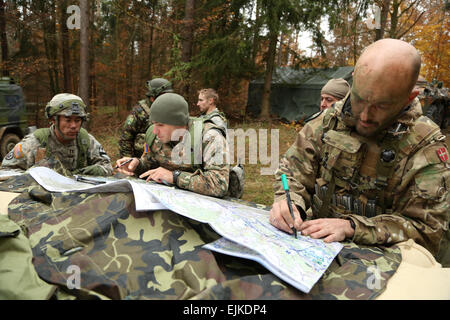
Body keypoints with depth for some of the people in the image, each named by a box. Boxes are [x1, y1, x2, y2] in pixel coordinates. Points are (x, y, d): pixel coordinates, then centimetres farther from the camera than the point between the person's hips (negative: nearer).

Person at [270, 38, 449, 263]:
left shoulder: (426, 147, -7)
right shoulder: (330, 120, 1)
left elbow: (429, 230, -11)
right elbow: (294, 171, 4)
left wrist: (350, 227, -22)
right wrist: (287, 201, -19)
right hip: (316, 245, 2)